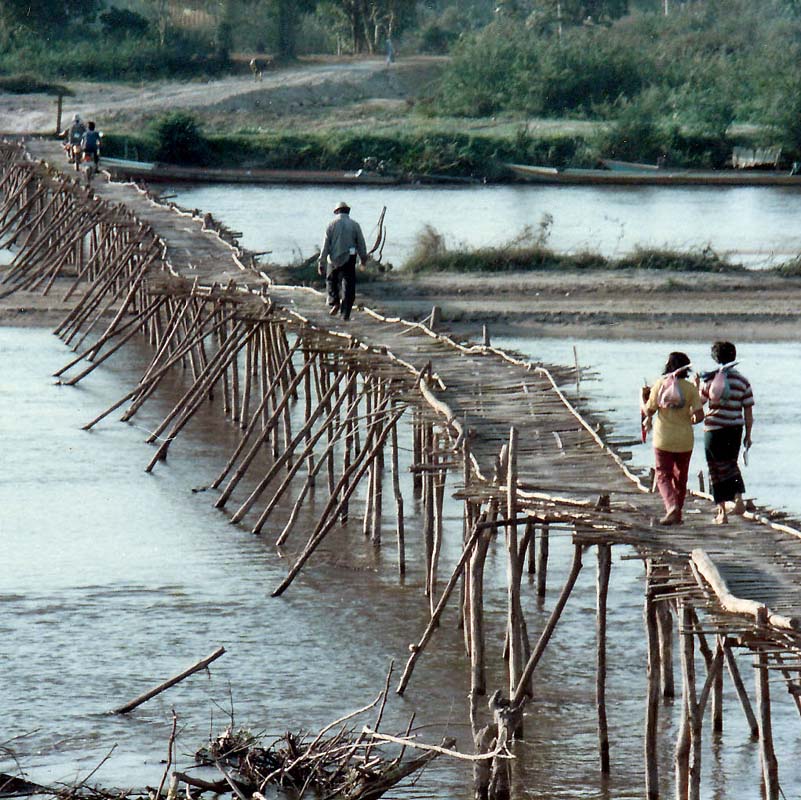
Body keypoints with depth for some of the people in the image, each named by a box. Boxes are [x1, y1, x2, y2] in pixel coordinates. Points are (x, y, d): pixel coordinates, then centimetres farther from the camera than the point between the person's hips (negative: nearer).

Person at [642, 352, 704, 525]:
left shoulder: (660, 385, -7)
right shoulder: (690, 388, -5)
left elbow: (648, 412, -3)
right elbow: (699, 415, -10)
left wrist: (643, 397, 15)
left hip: (663, 440, -1)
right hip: (684, 440, 1)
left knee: (663, 475, 4)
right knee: (680, 477, 16)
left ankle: (672, 506, -21)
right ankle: (677, 514, 22)